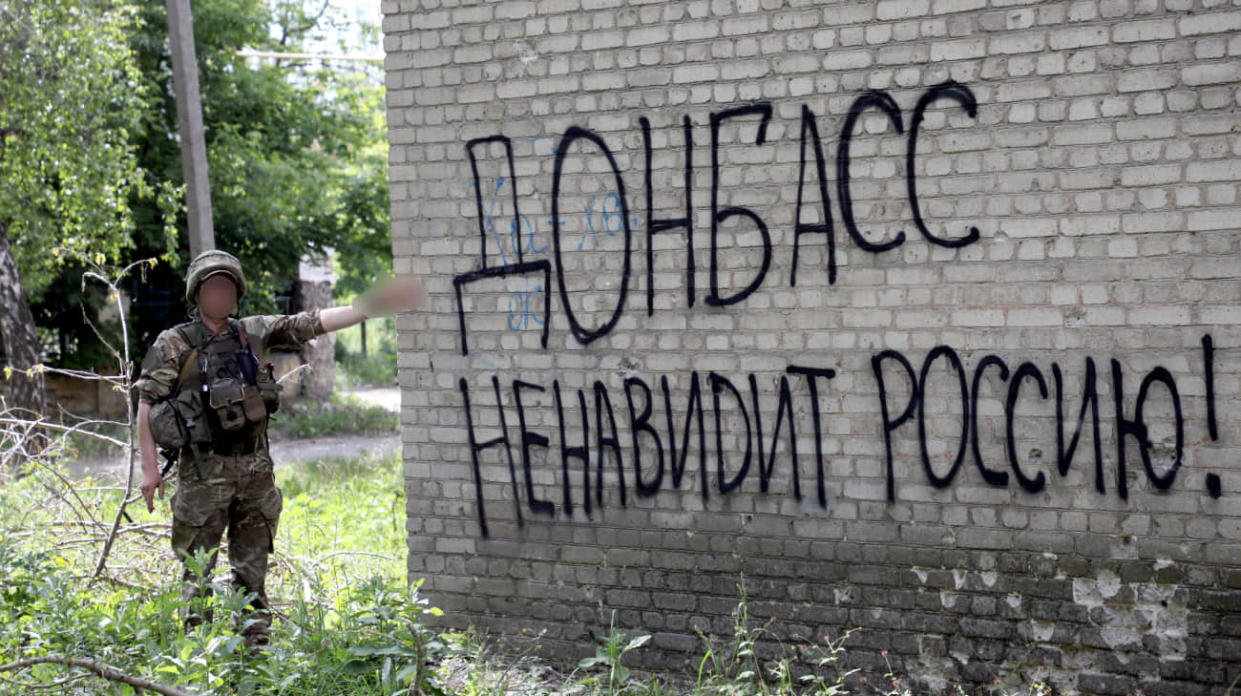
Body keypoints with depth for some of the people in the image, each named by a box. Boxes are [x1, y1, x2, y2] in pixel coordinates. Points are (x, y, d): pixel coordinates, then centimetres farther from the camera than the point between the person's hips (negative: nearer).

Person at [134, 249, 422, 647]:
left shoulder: (254, 333, 9)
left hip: (254, 466, 4)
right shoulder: (174, 345, -1)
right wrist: (149, 466, -8)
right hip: (204, 470, -4)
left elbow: (313, 324, 6)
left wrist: (370, 308, -2)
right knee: (199, 570, 0)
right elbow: (147, 403, -3)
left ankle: (257, 650, 17)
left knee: (252, 567, 10)